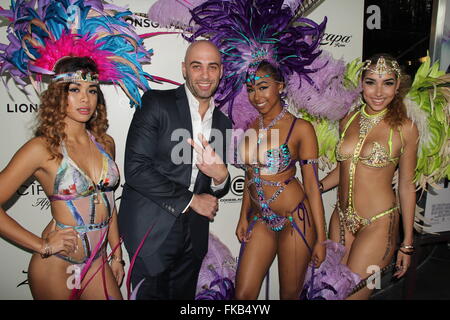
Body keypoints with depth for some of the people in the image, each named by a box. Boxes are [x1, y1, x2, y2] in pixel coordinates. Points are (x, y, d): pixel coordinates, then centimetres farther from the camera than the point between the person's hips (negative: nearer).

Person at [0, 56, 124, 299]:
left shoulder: (105, 143, 2)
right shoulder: (42, 148, -14)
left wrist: (117, 255, 10)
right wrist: (42, 246, -13)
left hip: (97, 262, 4)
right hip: (56, 266, -4)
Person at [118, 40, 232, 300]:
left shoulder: (222, 122, 9)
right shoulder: (157, 103, -8)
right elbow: (135, 169, -17)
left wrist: (220, 177, -11)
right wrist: (191, 200, -12)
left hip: (194, 235, 5)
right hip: (152, 229, -5)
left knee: (183, 295, 19)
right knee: (152, 294, 8)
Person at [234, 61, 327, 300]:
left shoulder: (301, 128, -10)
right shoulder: (251, 128, 5)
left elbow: (312, 185, -8)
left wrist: (320, 239, -7)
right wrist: (244, 217, 11)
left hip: (295, 220, -4)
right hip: (260, 220, 5)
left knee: (290, 294, 11)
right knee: (243, 294, 6)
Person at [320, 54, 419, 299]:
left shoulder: (404, 128, -8)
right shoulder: (348, 121, 4)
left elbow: (406, 186, -4)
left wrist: (407, 243, -1)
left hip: (378, 224, -4)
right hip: (341, 218, 5)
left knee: (352, 294, -1)